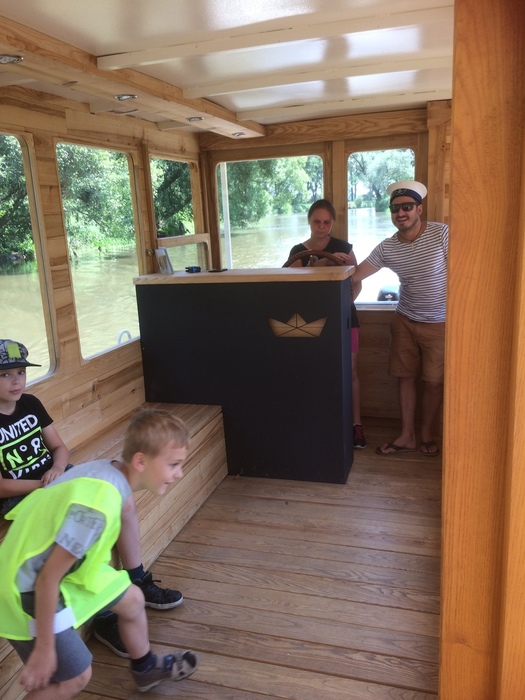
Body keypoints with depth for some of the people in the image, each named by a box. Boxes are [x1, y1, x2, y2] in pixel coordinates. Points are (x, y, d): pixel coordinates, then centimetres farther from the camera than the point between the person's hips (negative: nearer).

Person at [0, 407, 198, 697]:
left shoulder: (107, 472, -10)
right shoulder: (100, 502, -35)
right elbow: (48, 578, -29)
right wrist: (44, 649, -17)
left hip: (64, 567, 9)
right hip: (29, 588, -9)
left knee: (132, 599, 18)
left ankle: (145, 668, 43)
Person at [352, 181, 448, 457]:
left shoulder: (442, 234, -14)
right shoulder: (386, 248, -4)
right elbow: (355, 275, 0)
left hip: (439, 323, -3)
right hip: (405, 320, 4)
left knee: (434, 381, 5)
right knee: (405, 376, 8)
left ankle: (427, 433, 27)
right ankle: (407, 436, 21)